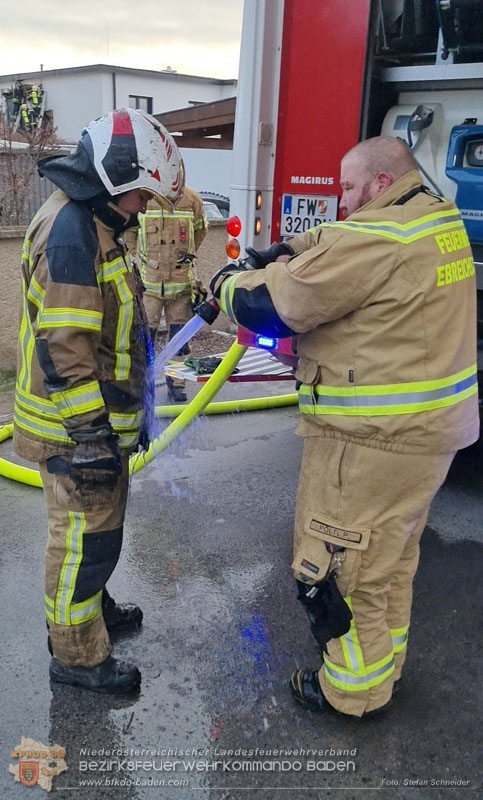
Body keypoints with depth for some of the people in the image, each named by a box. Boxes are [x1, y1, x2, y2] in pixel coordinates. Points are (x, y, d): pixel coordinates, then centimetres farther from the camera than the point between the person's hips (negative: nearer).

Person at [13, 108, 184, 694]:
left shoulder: (87, 222, 12)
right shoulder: (71, 233, -23)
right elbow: (62, 350, -27)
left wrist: (112, 422, 27)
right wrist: (91, 437, -23)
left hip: (94, 418, 10)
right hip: (76, 427, -10)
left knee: (98, 523, 24)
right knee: (85, 537, 3)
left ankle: (91, 608, 44)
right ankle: (77, 656, 21)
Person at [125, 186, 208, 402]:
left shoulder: (192, 199, -1)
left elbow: (200, 231, 17)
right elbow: (129, 233, 10)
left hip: (182, 279, 2)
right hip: (149, 279, -1)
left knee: (179, 333, 7)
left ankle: (176, 383, 18)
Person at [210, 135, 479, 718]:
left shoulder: (373, 241, -22)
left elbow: (270, 307, -18)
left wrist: (229, 283, 1)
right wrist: (286, 252, 7)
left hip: (374, 439, -10)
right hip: (432, 428, 10)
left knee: (341, 565, 8)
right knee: (392, 554, 25)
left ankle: (354, 688, 26)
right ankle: (385, 654, 45)